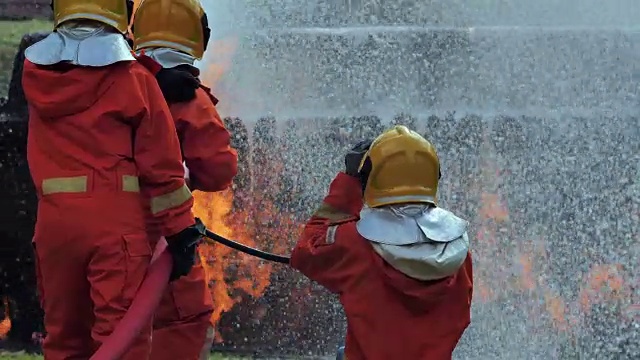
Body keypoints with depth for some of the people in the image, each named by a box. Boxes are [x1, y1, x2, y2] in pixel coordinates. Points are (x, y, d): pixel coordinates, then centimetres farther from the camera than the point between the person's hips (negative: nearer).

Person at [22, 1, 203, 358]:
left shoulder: (37, 75, 7)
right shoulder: (133, 78, -6)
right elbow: (160, 164, -6)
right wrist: (181, 229, -1)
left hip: (53, 222, 5)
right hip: (116, 222, -5)